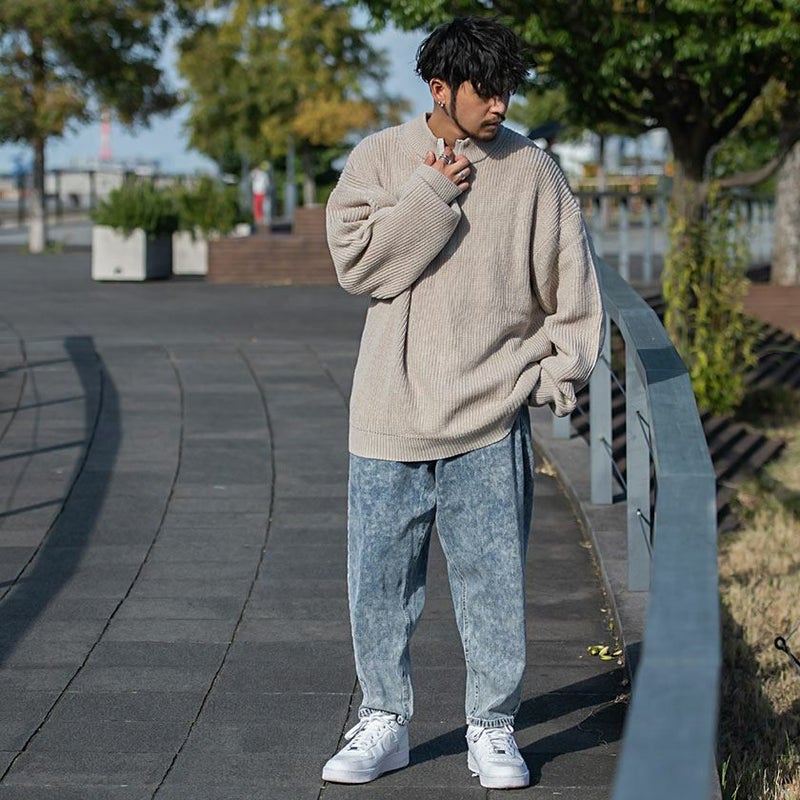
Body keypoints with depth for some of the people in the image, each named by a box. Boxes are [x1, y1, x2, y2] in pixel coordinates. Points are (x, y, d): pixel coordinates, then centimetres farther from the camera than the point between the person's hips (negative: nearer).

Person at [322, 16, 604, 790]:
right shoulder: (379, 159, 2)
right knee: (379, 581, 6)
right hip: (389, 417, 1)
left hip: (491, 422, 0)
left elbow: (571, 283, 8)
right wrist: (432, 196, -13)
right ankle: (384, 723, 21)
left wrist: (558, 372, 3)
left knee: (494, 583, 3)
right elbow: (357, 260, -10)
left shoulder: (532, 170, 2)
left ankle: (492, 728, 17)